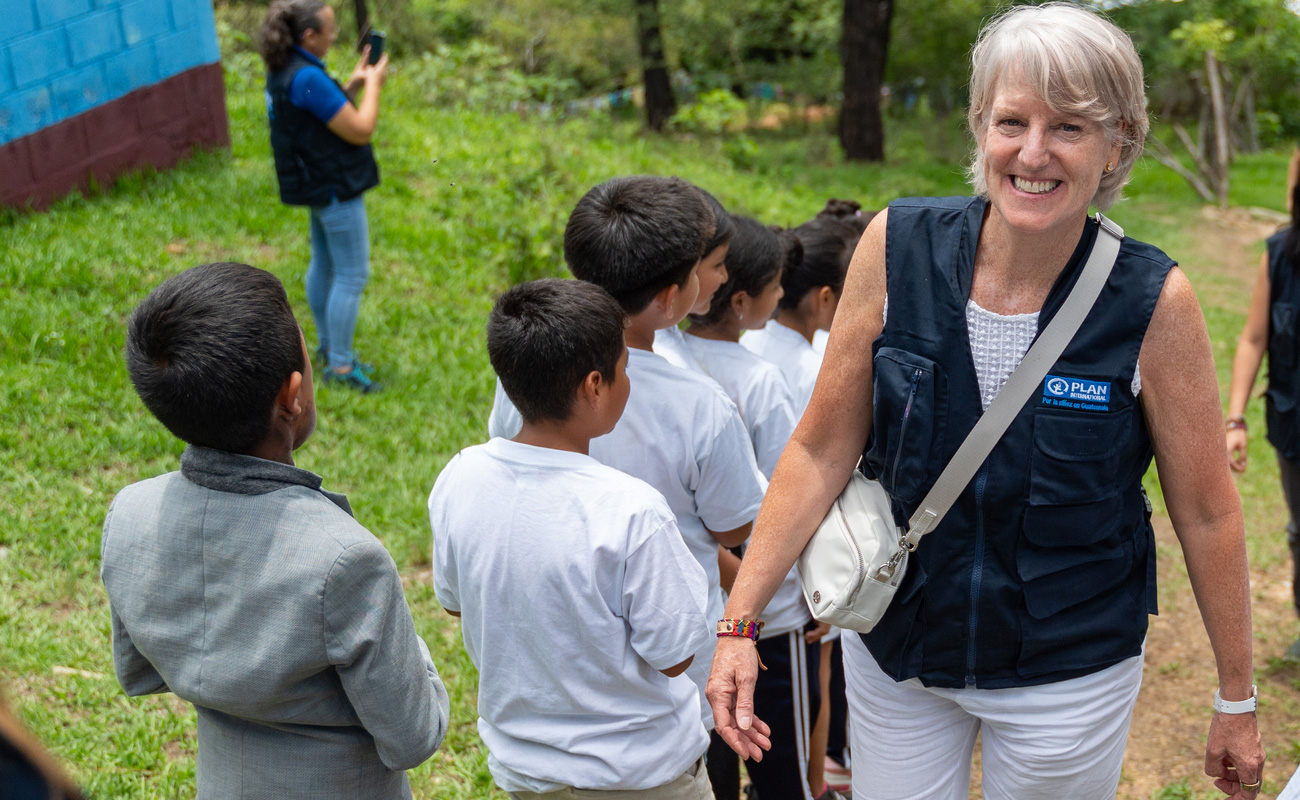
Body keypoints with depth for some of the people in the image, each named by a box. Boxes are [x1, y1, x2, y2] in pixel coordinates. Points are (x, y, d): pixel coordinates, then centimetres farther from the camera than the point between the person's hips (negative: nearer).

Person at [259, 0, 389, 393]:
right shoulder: (307, 78, -26)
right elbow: (360, 130, -22)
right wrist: (373, 83, -8)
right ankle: (340, 366, 4)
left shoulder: (282, 70, 5)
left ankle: (327, 346, 34)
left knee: (323, 264, 20)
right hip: (337, 188, -10)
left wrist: (352, 84, 8)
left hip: (317, 184, 10)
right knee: (352, 275, -2)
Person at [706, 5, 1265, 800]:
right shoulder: (898, 248, -13)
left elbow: (1207, 513, -7)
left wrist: (1237, 701, 2)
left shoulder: (1154, 303, -17)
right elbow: (822, 450, -6)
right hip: (893, 650, 2)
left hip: (1070, 672, -1)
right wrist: (740, 619, -9)